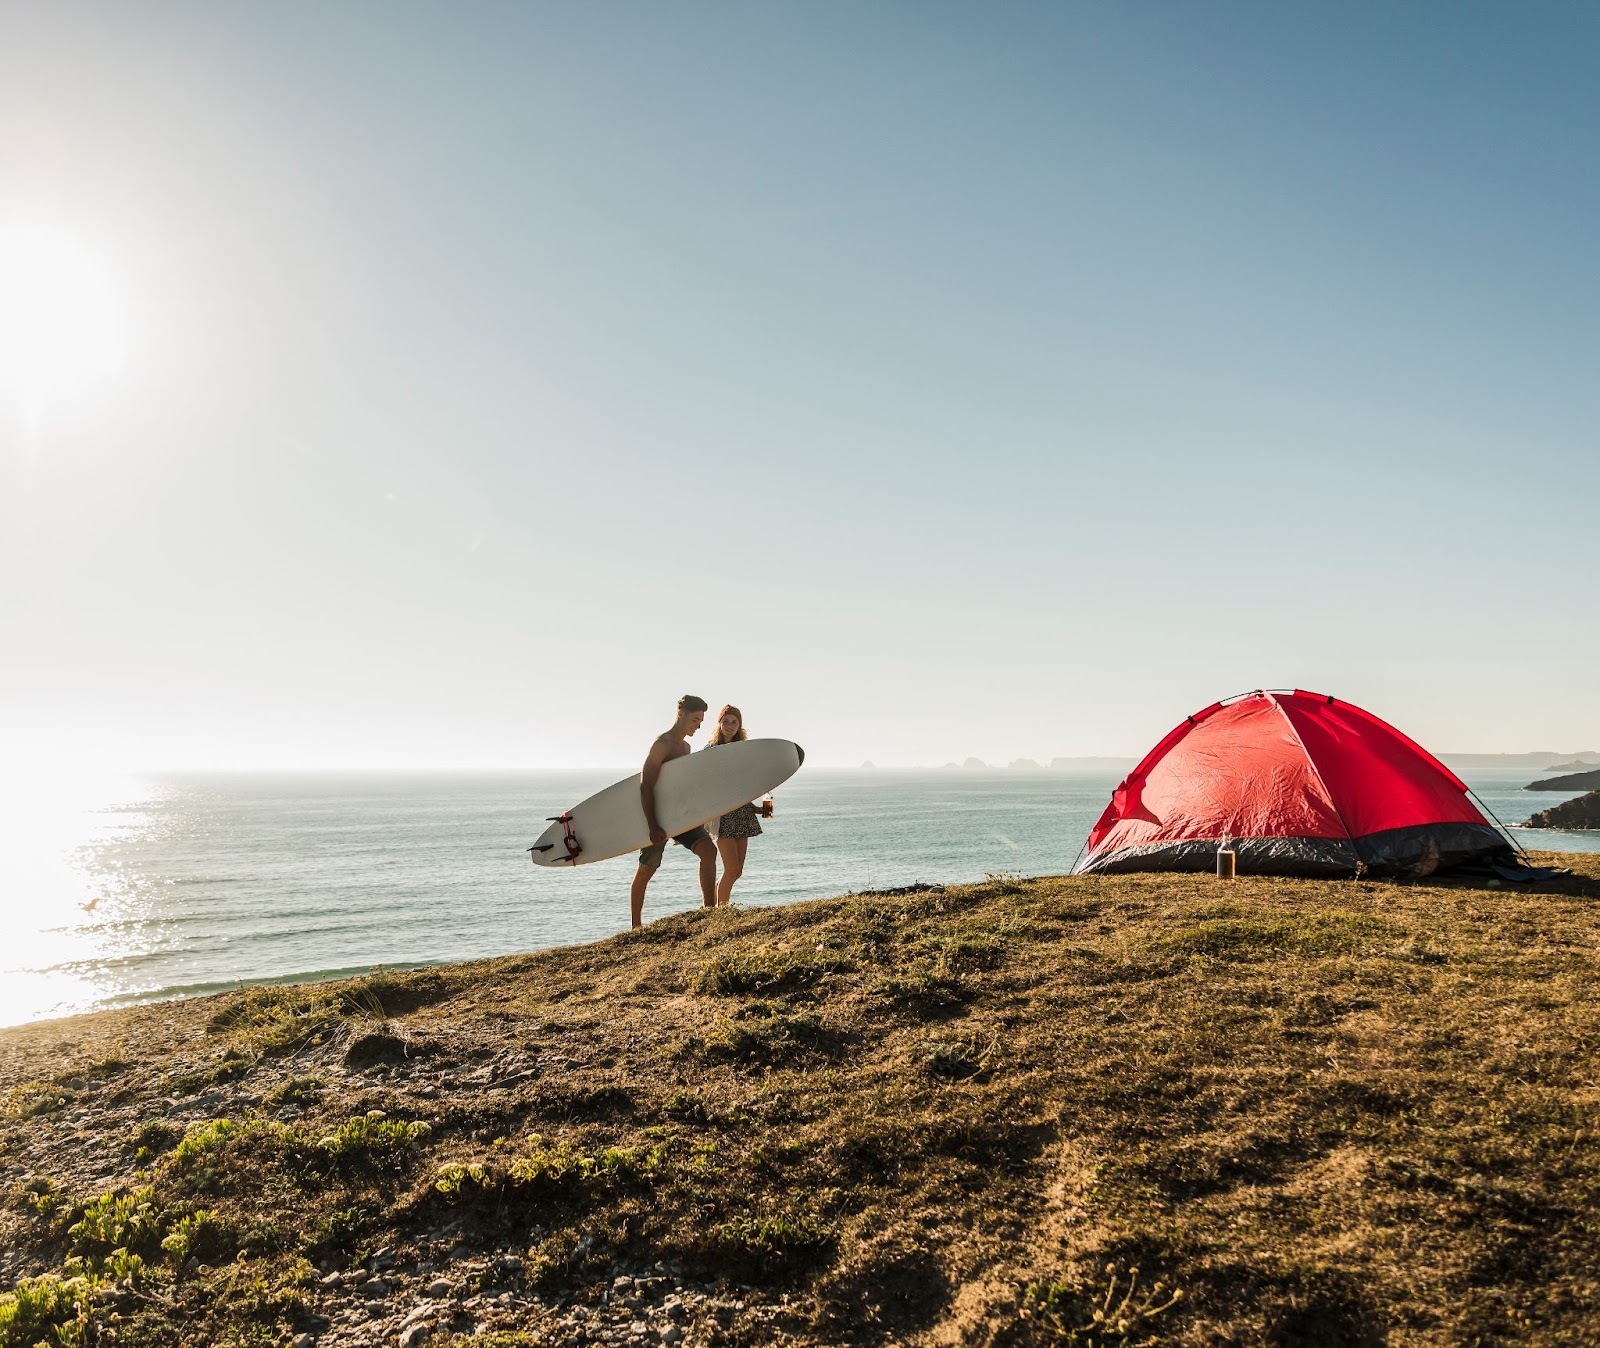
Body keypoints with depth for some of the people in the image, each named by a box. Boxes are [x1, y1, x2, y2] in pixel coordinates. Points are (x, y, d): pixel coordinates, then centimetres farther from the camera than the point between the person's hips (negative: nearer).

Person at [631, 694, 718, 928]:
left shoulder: (686, 747, 13)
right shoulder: (662, 744, -14)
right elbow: (646, 787, -20)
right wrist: (653, 827, -25)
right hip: (659, 817, -7)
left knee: (708, 849, -13)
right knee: (646, 870, 3)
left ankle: (709, 909, -14)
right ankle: (636, 925, 15)